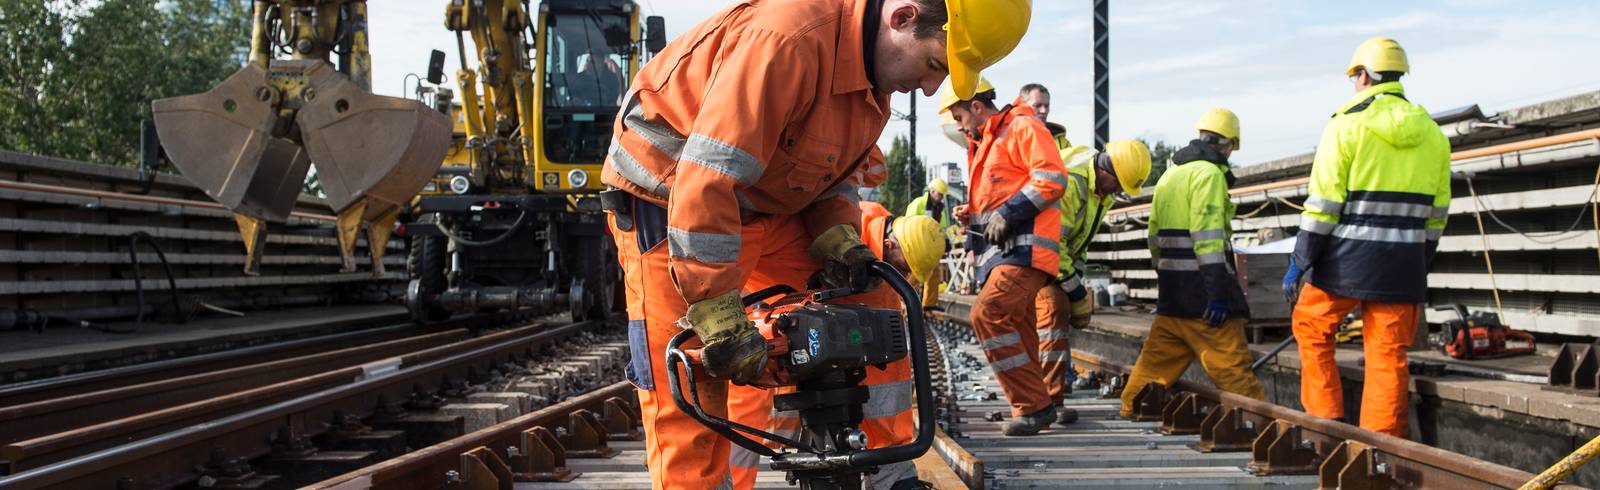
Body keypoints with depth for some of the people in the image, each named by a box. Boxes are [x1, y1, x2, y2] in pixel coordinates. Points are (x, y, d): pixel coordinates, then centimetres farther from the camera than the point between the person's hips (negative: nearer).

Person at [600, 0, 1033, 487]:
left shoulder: (875, 74, -3)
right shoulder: (791, 39, -33)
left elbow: (830, 171, 11)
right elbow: (706, 182, -36)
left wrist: (838, 238, -10)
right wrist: (721, 322, -33)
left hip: (764, 205, 8)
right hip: (667, 201, -8)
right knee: (690, 403, -11)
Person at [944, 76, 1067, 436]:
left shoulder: (1022, 128, -4)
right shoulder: (984, 144, 26)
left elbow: (1052, 177, -15)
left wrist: (1008, 214, -18)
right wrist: (971, 214, 15)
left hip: (1024, 247, -10)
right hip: (999, 250, 10)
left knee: (988, 315, -22)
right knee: (1016, 330, 9)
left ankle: (1033, 406, -17)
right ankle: (1034, 408, 15)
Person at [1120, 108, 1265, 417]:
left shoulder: (1171, 174, 18)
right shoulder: (1209, 173, -10)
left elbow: (1155, 235, 21)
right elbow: (1208, 237, -18)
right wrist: (1218, 293, -20)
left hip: (1172, 289, 9)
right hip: (1200, 288, -8)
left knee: (1159, 356, 15)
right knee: (1232, 363, -6)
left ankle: (1132, 408, 19)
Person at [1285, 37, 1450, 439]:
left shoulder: (1347, 126, -6)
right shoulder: (1433, 135, 10)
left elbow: (1322, 206, -9)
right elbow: (1436, 214, 14)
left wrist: (1299, 263, -4)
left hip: (1347, 259, -4)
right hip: (1403, 267, 4)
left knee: (1311, 325, 17)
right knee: (1389, 356, 7)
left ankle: (1327, 419, 13)